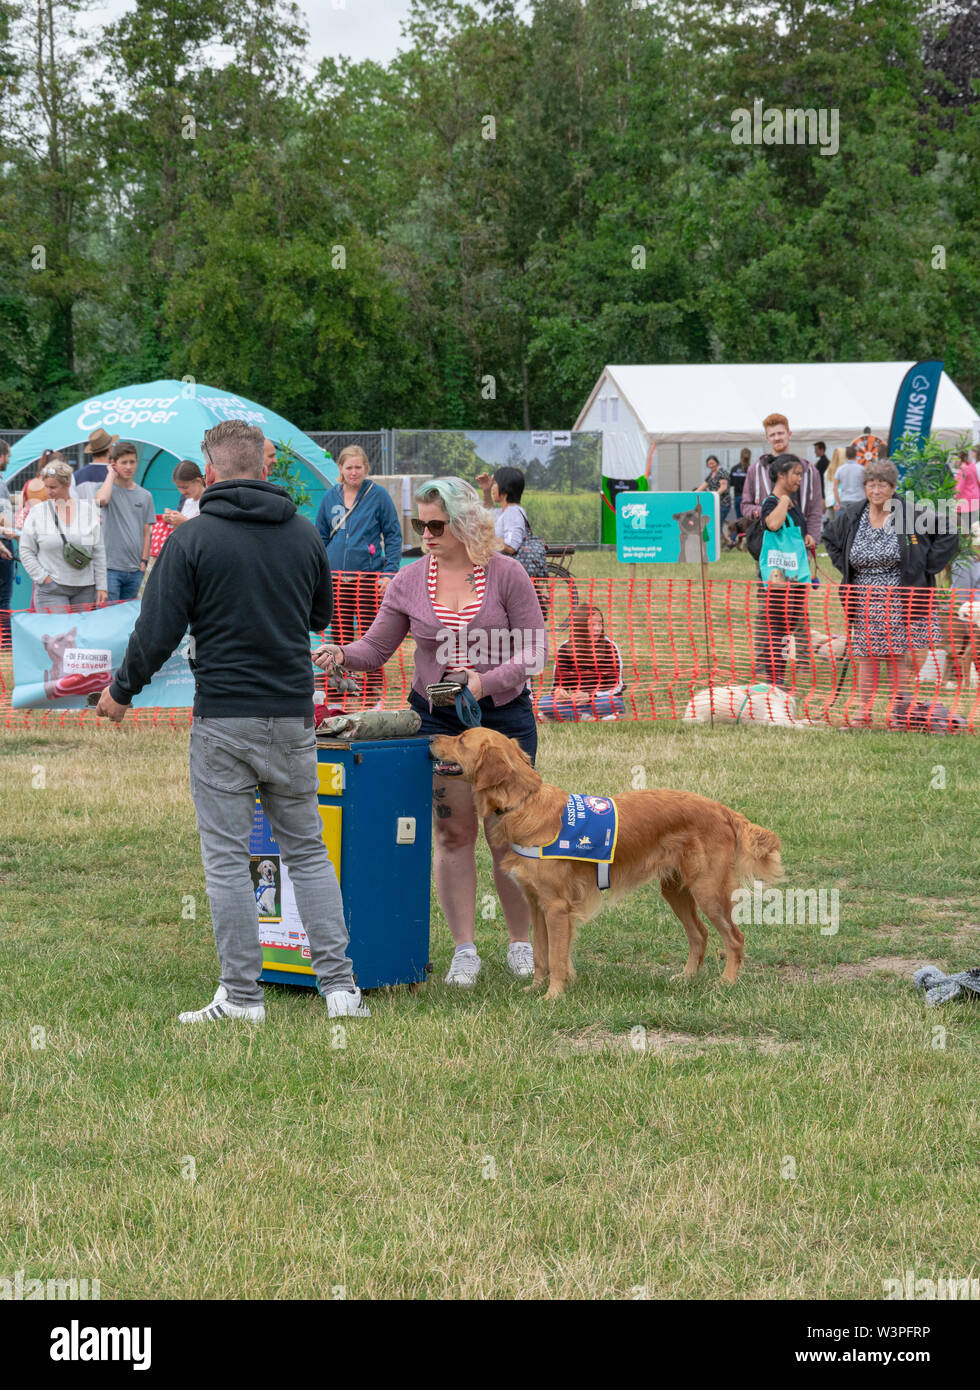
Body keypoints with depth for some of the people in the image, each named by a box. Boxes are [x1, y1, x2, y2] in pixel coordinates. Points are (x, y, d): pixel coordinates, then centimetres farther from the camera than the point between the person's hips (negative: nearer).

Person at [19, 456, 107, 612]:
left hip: (85, 589, 2)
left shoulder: (88, 509, 6)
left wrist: (101, 586, 4)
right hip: (51, 591, -2)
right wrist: (43, 577, -6)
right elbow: (26, 551, 4)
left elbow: (99, 551, 8)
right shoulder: (37, 513, 1)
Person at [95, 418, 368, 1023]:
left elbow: (158, 631, -8)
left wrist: (121, 691, 8)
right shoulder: (305, 534, 5)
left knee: (227, 859, 2)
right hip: (293, 715, 4)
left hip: (223, 719, -4)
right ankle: (340, 985, 7)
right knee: (308, 850, 12)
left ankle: (242, 996, 3)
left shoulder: (192, 540, -8)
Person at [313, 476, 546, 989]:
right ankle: (464, 950, 5)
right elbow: (376, 647, 3)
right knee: (451, 832, 0)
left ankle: (521, 943, 18)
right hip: (435, 717, 2)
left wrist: (485, 681, -22)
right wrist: (341, 654, -18)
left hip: (504, 714, -2)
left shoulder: (506, 574, -8)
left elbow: (534, 651, -8)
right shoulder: (409, 582, -1)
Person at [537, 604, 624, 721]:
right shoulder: (565, 649, -1)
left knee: (614, 702, -39)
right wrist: (558, 691, -23)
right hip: (573, 700, 2)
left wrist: (589, 696, -25)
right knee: (544, 702, -24)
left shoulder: (609, 647, -7)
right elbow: (558, 682, 3)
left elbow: (616, 685, -9)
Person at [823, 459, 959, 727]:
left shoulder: (911, 516, -9)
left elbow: (948, 539, -2)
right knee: (867, 659, 5)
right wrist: (844, 568, 14)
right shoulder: (851, 516, 4)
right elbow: (830, 539, 26)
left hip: (900, 602, -3)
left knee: (899, 659, 0)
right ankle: (863, 712, 11)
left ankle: (899, 714, 7)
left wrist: (921, 570, -5)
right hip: (864, 602, 3)